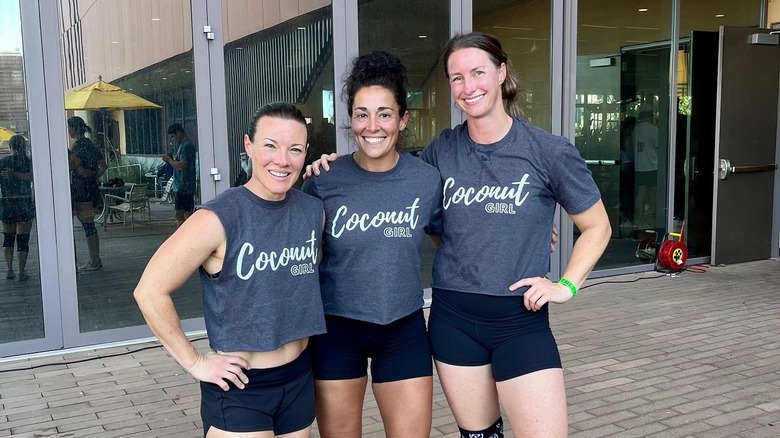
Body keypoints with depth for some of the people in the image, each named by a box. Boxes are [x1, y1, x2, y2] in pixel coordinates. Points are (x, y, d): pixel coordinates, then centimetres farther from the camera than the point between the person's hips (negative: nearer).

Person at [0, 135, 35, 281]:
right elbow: (32, 177, -22)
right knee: (23, 240, 3)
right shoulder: (29, 162, -4)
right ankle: (22, 272, 4)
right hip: (25, 205, -1)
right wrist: (15, 174, -25)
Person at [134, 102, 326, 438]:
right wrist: (194, 363, -13)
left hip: (299, 378, 6)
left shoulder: (313, 210, -2)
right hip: (238, 387, -5)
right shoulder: (217, 219, -19)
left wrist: (305, 326, 8)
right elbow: (150, 291, -17)